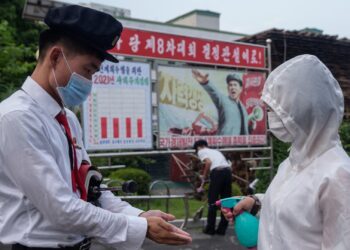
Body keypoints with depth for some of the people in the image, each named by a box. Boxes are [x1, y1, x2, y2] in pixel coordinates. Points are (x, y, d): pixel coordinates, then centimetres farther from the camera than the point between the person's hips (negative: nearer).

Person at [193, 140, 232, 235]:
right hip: (228, 171, 7)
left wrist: (204, 176, 7)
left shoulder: (201, 151, 13)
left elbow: (209, 162, -8)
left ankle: (210, 229, 12)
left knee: (212, 201, 5)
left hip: (217, 172, -7)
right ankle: (222, 229, 17)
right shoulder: (215, 151, 34)